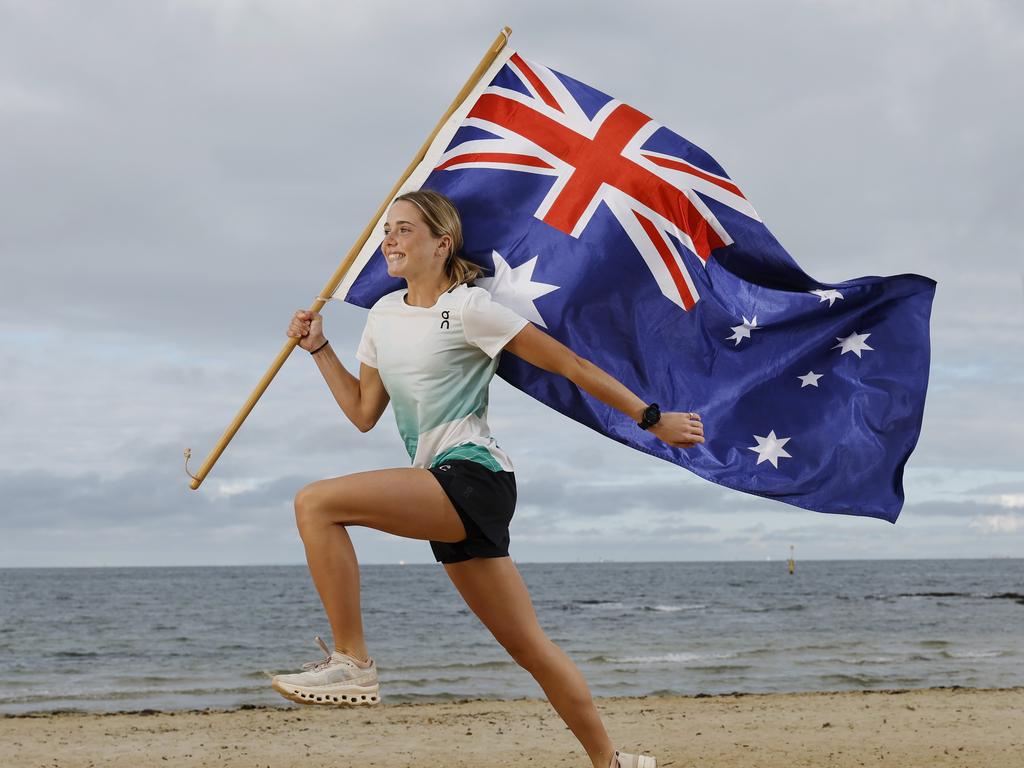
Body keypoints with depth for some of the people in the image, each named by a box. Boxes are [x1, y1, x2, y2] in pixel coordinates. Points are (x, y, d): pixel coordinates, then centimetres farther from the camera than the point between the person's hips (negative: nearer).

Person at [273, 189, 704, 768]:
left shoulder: (467, 308, -6)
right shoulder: (385, 315, 16)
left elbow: (571, 364, -5)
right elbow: (364, 412, 24)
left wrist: (652, 419, -4)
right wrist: (319, 348, 18)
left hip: (474, 477, -8)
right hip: (446, 500, 8)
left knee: (315, 503, -22)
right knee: (530, 647, 11)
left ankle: (352, 662, -17)